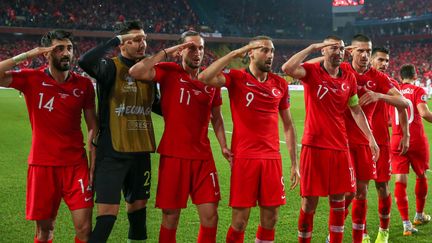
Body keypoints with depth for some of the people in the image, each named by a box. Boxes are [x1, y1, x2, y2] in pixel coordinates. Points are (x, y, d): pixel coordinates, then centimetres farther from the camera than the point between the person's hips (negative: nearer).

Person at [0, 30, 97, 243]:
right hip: (42, 164, -1)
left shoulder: (84, 84, 2)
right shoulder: (32, 79, -3)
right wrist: (25, 55, -14)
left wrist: (94, 165, 1)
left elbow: (93, 127, 7)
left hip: (76, 164, 1)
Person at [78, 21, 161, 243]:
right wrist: (115, 40, -23)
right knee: (108, 212, -8)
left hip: (141, 151, 6)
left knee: (138, 206, 16)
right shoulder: (112, 67, -9)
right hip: (113, 152, -6)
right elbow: (85, 62, -31)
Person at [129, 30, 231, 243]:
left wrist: (223, 146, 9)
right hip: (173, 155, -3)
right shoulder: (169, 72, -4)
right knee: (171, 215, 5)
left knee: (210, 215, 2)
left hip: (203, 156, 4)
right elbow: (135, 72, -21)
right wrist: (166, 52, -17)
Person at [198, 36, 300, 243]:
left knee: (270, 220, 7)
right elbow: (204, 78, -21)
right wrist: (234, 53, -14)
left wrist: (294, 163, 12)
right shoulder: (237, 78, -2)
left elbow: (288, 125, 15)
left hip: (272, 158, 4)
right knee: (240, 220, 0)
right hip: (244, 158, -4)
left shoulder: (280, 84, 10)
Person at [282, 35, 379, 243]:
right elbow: (287, 68, -26)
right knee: (309, 201, 1)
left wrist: (371, 138, 11)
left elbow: (356, 111, 14)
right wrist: (312, 47, -19)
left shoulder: (349, 78, 8)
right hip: (314, 146, -4)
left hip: (340, 147, 4)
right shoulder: (312, 72, -6)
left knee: (338, 200, 9)